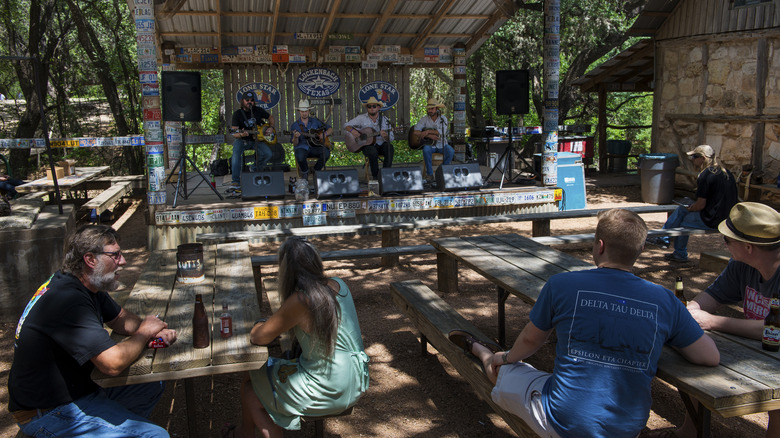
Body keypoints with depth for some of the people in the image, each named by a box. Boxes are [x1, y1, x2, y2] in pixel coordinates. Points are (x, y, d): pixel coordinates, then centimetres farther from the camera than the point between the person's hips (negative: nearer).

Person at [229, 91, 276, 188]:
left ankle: (256, 168, 7)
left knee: (268, 154, -22)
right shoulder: (237, 114, -4)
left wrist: (270, 128, 1)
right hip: (242, 140, -2)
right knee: (236, 154, -33)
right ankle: (236, 181, -28)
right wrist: (241, 134, -34)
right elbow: (234, 134, -10)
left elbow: (271, 118, 21)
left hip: (257, 139, 3)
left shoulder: (258, 111, 5)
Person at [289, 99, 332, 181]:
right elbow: (295, 144, -1)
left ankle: (316, 170, -2)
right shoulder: (295, 125, 6)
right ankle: (305, 172, -2)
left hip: (315, 147, 2)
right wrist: (295, 137, -23)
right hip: (302, 147, -2)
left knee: (326, 152, -30)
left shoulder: (315, 121, 11)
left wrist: (324, 134, -7)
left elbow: (330, 129, 14)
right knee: (300, 157, -37)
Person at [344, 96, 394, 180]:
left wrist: (386, 136, -23)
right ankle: (376, 176, -18)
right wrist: (352, 131, -17)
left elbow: (391, 139, 2)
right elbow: (346, 125, 6)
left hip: (381, 145, 2)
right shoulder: (362, 118, 2)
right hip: (367, 145, -2)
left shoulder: (384, 120, 4)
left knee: (390, 148, -31)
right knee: (373, 152, -36)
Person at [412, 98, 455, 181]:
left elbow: (442, 132, -17)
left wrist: (428, 131, -26)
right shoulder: (424, 119, -1)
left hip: (441, 144, 1)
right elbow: (415, 131, -12)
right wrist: (430, 136, -22)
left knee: (451, 151, -28)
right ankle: (429, 174, -21)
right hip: (430, 144, 0)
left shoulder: (443, 119, -1)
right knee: (426, 150, -34)